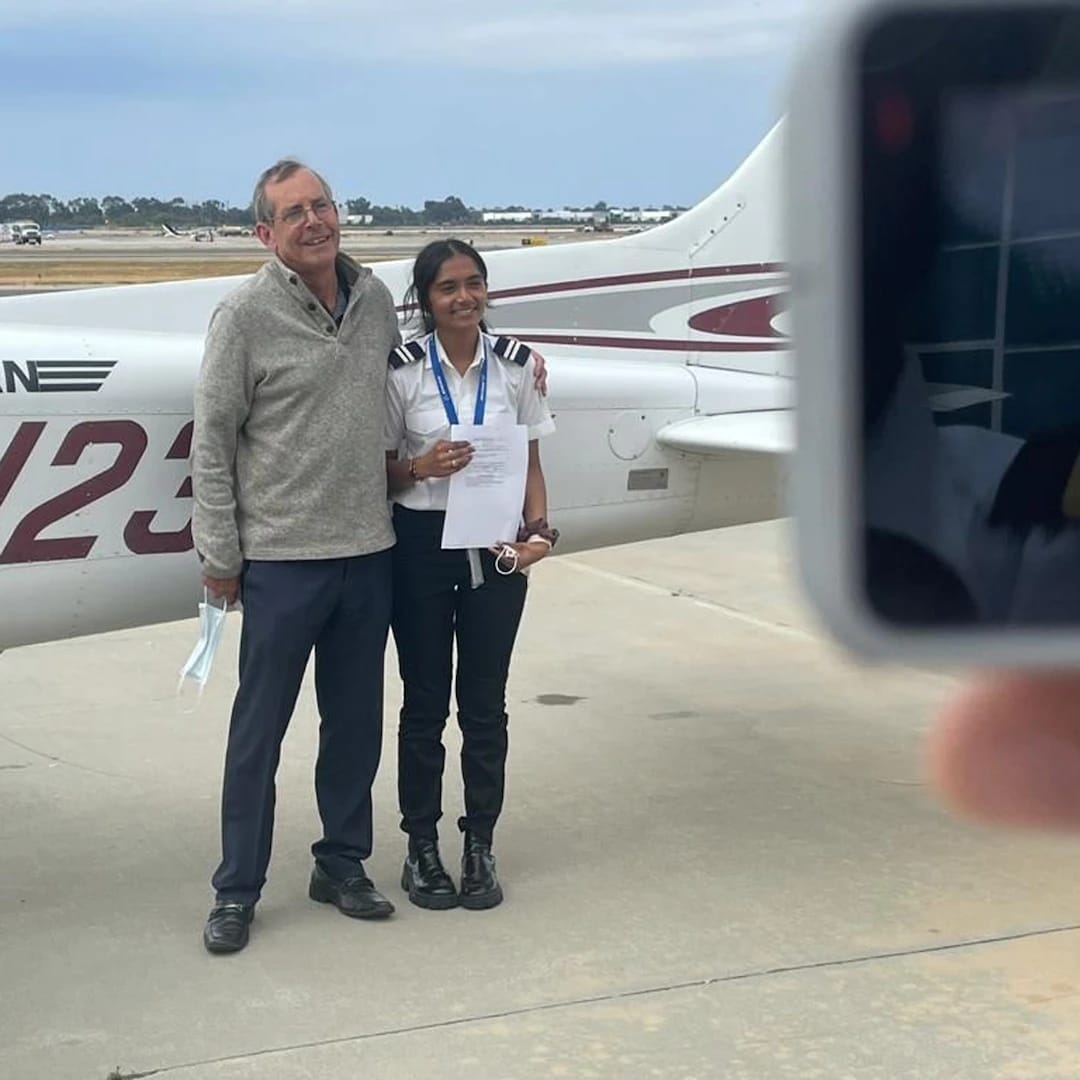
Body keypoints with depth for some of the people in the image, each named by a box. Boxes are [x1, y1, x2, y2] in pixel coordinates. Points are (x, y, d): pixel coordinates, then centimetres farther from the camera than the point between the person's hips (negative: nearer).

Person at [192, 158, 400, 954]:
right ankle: (237, 892, 15)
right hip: (282, 558, -5)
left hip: (368, 552, 5)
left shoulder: (376, 299, 6)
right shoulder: (247, 315, -9)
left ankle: (343, 866, 29)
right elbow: (212, 441, -7)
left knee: (357, 725, 14)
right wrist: (219, 554, -7)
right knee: (259, 731, 3)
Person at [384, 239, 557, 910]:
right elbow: (381, 470, 1)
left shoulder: (516, 365, 1)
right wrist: (422, 468, -20)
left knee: (485, 703, 8)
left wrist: (539, 528, -9)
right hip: (422, 545, -2)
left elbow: (531, 461, 6)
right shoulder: (403, 371, -5)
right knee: (424, 703, 7)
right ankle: (422, 847, 18)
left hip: (496, 548, 2)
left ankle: (480, 846, 19)